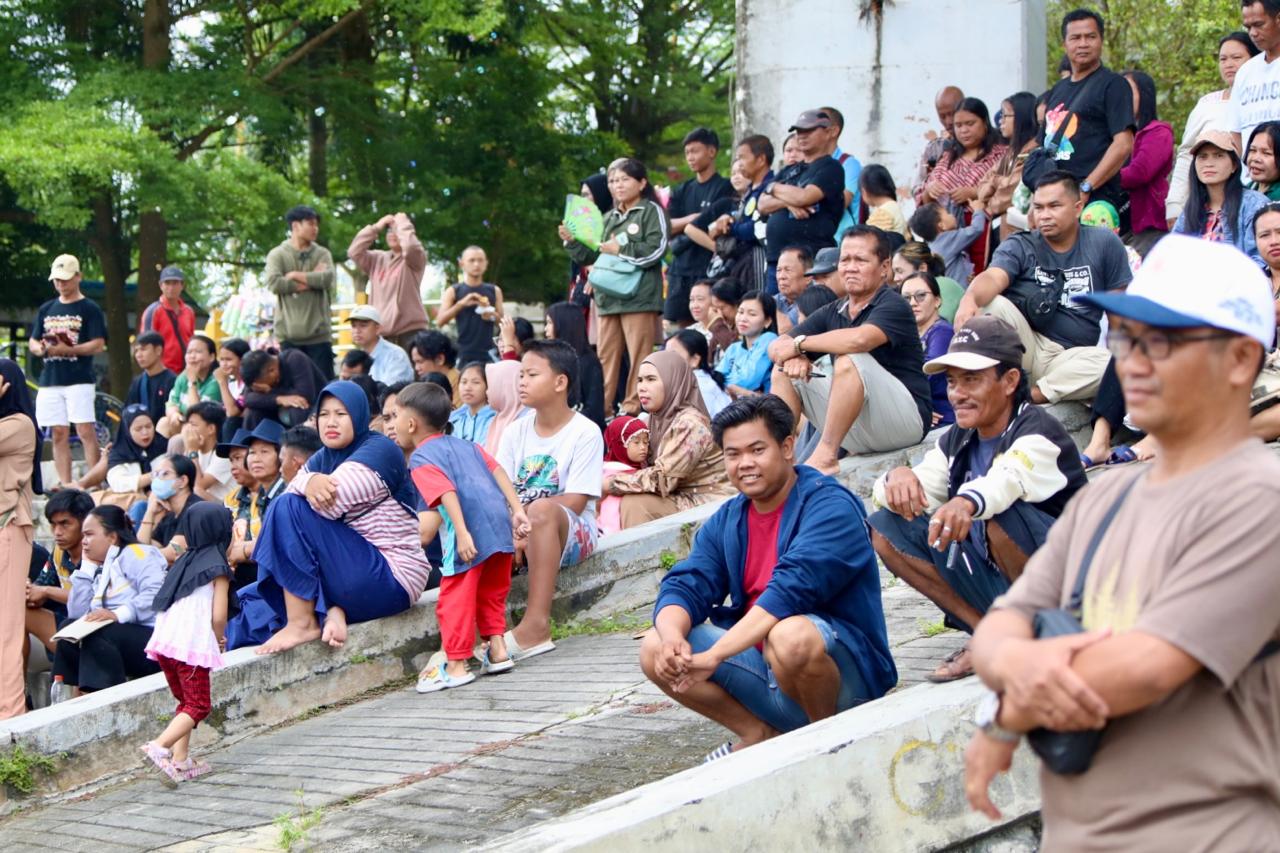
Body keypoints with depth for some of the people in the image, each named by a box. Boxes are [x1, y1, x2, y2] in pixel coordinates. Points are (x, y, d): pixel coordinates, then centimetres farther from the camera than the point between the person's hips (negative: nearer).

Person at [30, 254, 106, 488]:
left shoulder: (90, 309, 1)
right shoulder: (46, 309, 17)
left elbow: (98, 345, -6)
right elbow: (32, 342, 19)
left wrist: (68, 350, -19)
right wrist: (41, 348, -6)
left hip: (79, 380, -5)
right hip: (50, 380, 5)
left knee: (86, 432, -11)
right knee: (59, 434, 4)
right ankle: (65, 485, 6)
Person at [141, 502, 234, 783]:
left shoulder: (184, 562, 18)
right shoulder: (218, 568, -2)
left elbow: (161, 604, 16)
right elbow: (218, 616, -10)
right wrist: (219, 639, 11)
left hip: (163, 641, 7)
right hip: (193, 644, -7)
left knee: (186, 701, 18)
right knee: (198, 705, -1)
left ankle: (180, 760, 11)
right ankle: (160, 747, -19)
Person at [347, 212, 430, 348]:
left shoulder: (416, 259, 1)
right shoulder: (377, 259, 16)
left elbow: (411, 248, -21)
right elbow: (354, 252, 3)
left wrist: (402, 223, -5)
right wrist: (375, 227, 2)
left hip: (410, 331, -5)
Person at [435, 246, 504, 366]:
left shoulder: (494, 291, 10)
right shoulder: (453, 292, 5)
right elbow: (440, 321, -5)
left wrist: (493, 315, -8)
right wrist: (461, 304, -17)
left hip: (488, 354, 1)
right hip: (464, 355, -1)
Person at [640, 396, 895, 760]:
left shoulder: (829, 506, -13)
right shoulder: (726, 521, 10)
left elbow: (791, 590, -26)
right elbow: (684, 586, 0)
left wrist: (714, 655, -32)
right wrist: (673, 636, -25)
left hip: (846, 672, -6)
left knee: (791, 636, -38)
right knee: (655, 649, -7)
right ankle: (759, 735, 1)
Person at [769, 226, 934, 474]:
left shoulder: (892, 306, -11)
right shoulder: (832, 313, 11)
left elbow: (860, 339, -33)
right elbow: (776, 348, 5)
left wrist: (799, 343, -19)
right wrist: (795, 357, -20)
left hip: (907, 422, -8)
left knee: (850, 360, -30)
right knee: (784, 372, 6)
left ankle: (825, 455, -28)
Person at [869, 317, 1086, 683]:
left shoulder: (1038, 432, -16)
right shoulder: (955, 442, 7)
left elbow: (1008, 479, -40)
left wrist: (968, 501, -62)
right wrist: (897, 478, -27)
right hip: (991, 581, 7)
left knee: (1000, 516, -36)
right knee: (884, 529, -4)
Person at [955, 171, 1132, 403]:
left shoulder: (1105, 243, 7)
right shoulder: (1019, 247, 4)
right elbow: (993, 278, -17)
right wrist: (969, 299, -40)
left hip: (1069, 358, 0)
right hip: (1027, 347, 0)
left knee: (1110, 361, -32)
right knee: (993, 303, -27)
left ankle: (1031, 395, -29)